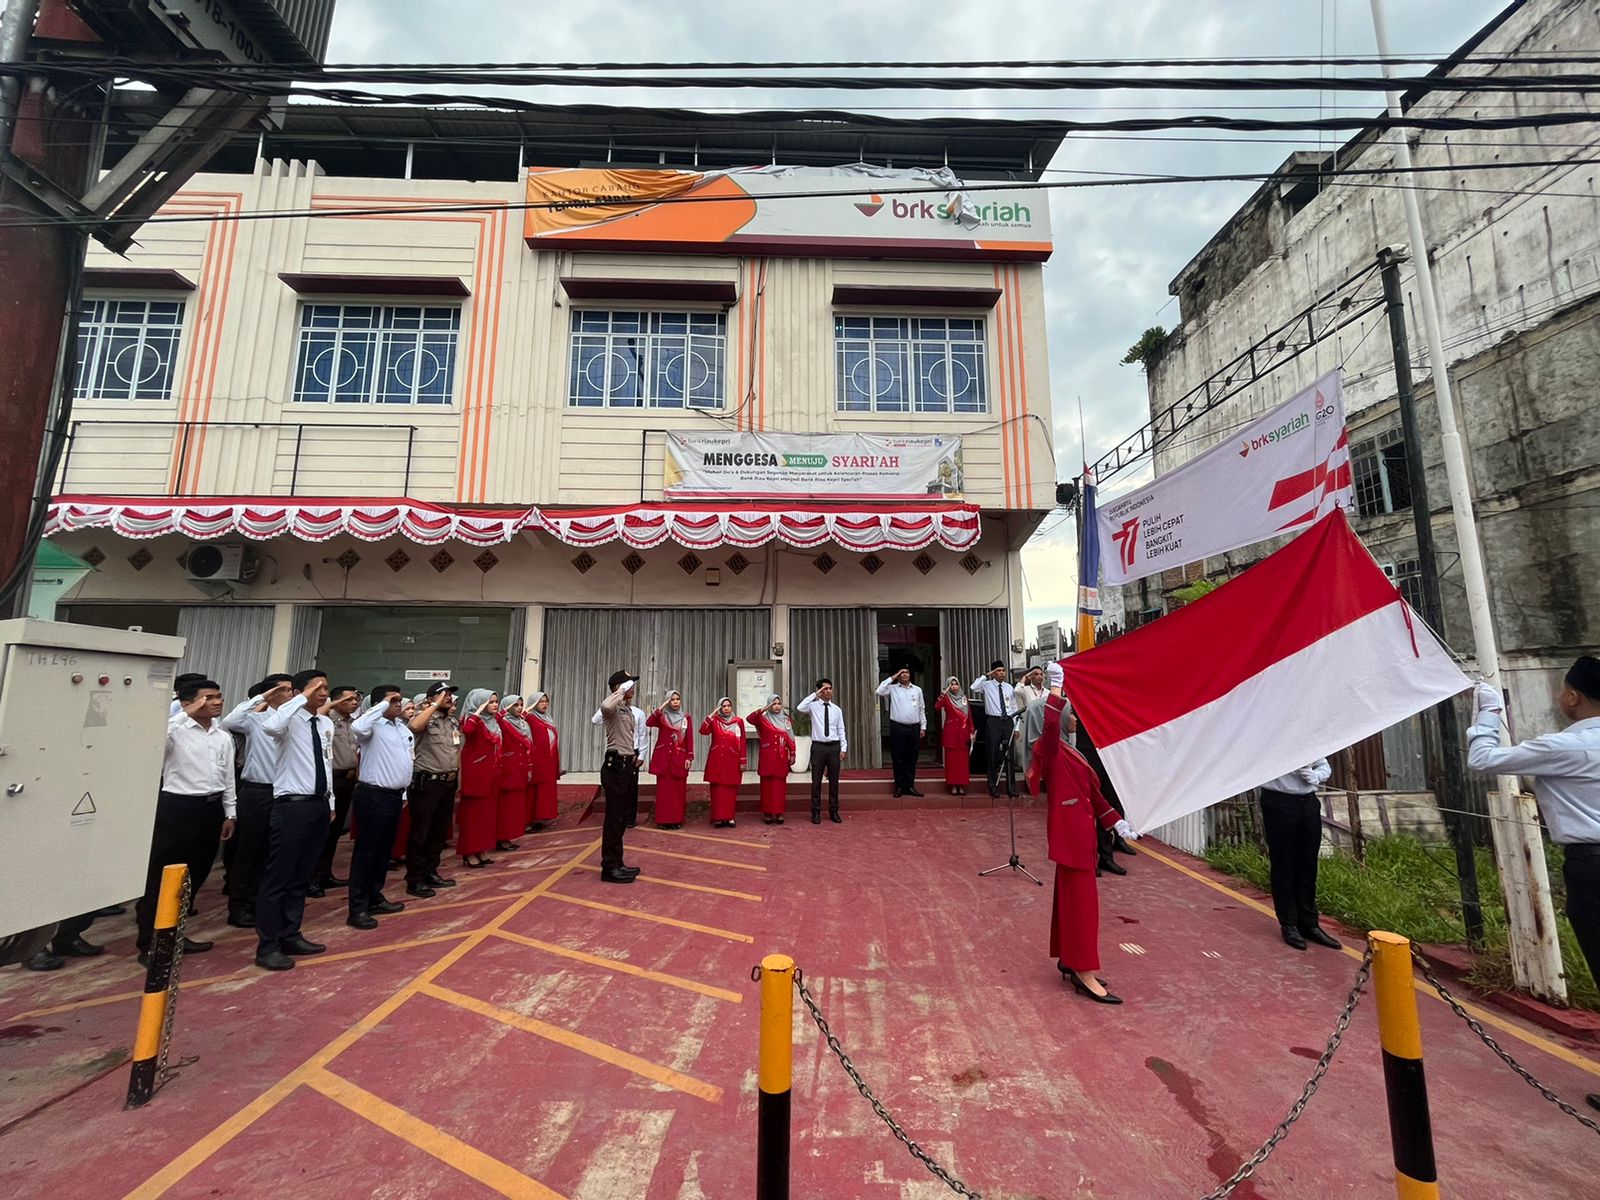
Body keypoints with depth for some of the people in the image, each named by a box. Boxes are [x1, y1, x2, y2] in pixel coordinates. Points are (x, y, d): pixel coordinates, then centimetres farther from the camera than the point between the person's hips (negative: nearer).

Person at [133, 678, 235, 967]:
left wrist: (230, 813, 13)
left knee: (195, 877, 16)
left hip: (211, 808, 6)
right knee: (160, 878, 2)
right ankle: (148, 943, 14)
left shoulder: (223, 736, 10)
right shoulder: (175, 730, -8)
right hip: (178, 807, -6)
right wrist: (188, 713, -27)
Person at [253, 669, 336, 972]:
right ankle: (267, 946, 12)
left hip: (319, 805, 7)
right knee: (278, 877, 1)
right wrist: (302, 698, -28)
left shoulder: (327, 724, 10)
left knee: (303, 876, 15)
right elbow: (269, 726, -37)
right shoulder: (290, 719, -11)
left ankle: (290, 936, 27)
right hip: (292, 805, -7)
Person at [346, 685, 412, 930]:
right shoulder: (374, 725, -12)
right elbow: (356, 728, -38)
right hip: (374, 796, -8)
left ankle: (375, 898, 29)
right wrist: (383, 705, -27)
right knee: (365, 852, 0)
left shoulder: (403, 728, 12)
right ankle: (358, 909, 7)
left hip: (394, 796, 8)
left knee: (384, 850, 17)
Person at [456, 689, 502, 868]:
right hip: (475, 773, -8)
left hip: (491, 773, 8)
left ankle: (482, 851, 21)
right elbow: (466, 730, -34)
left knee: (488, 813, 12)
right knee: (473, 813, 0)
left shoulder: (494, 722, 12)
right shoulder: (475, 721, -10)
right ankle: (469, 853, 8)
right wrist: (479, 711, -26)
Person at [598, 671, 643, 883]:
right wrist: (622, 691, -25)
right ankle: (610, 868, 4)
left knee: (621, 817, 15)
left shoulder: (628, 709, 16)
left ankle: (616, 863, 24)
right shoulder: (613, 708, -13)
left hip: (627, 765, 10)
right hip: (615, 766, -10)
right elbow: (605, 707, -39)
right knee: (614, 818, -4)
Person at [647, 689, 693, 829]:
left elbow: (689, 739, 5)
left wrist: (689, 757, -2)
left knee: (678, 789, 2)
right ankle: (663, 820, 7)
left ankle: (677, 820, 10)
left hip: (680, 758, 1)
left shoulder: (686, 718, 9)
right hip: (663, 758, -1)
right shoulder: (662, 717, 6)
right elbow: (648, 722, -15)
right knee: (663, 789, 0)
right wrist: (660, 708, -20)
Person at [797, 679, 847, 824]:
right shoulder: (813, 706, -1)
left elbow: (841, 730, 7)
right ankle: (816, 812, 15)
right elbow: (799, 708, -23)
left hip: (834, 747, 3)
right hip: (818, 746, -2)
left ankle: (833, 811, 21)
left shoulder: (837, 709, 8)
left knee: (834, 780, 10)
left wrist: (843, 748, -1)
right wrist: (814, 695, -17)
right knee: (816, 781, 4)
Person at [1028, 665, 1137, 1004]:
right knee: (1080, 899, -4)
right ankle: (1085, 974, 3)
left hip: (1081, 829, 9)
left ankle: (1069, 960, 26)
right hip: (1069, 831, -9)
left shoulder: (1070, 751, 14)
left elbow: (1092, 792, 16)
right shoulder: (1050, 748, -14)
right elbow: (1050, 724, -38)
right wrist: (1055, 689, -35)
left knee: (1072, 895, 15)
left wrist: (1115, 821, 12)